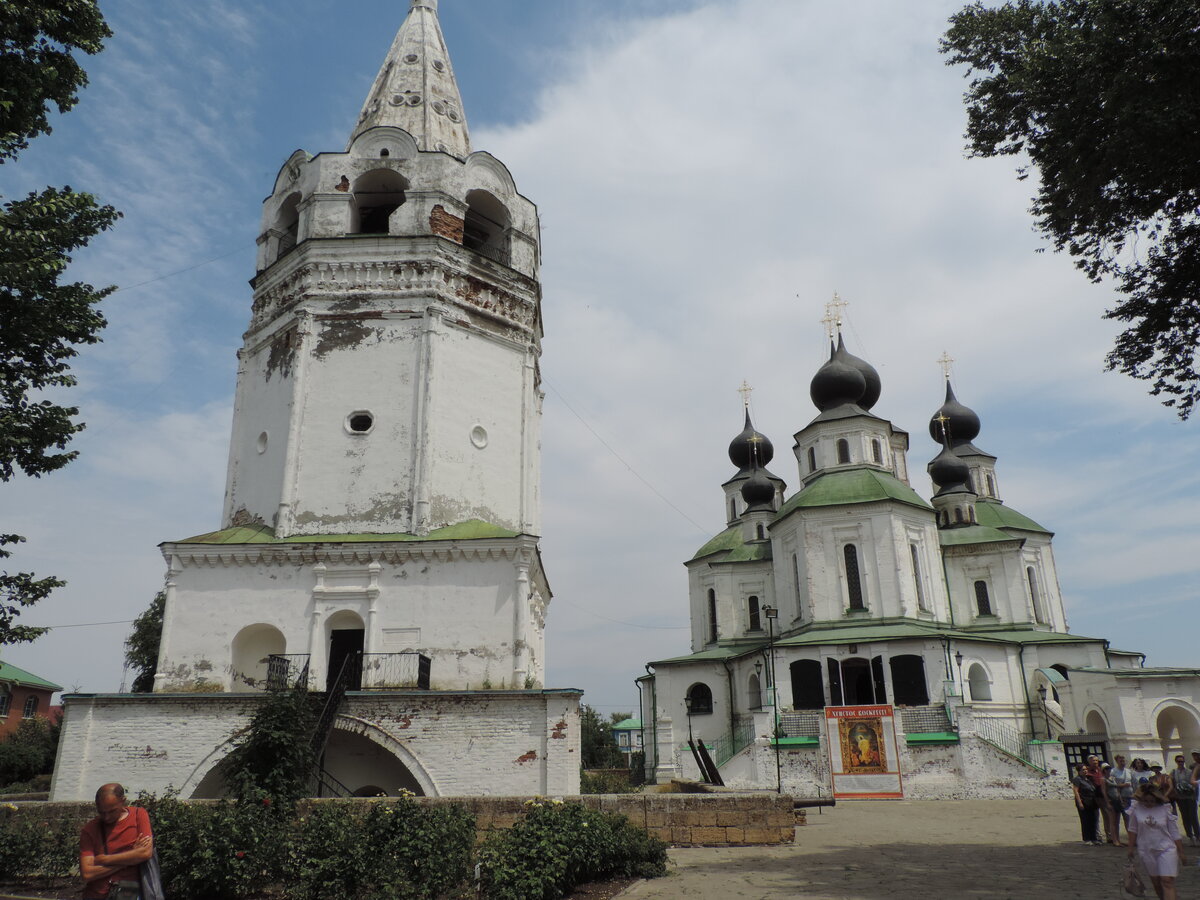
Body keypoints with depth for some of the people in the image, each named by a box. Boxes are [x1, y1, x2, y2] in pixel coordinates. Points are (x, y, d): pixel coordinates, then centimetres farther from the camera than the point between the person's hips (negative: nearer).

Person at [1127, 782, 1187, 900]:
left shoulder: (1165, 810, -6)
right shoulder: (1136, 809, -4)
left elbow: (1174, 833, 1)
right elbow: (1133, 829, 7)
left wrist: (1181, 853, 2)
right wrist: (1131, 848, 6)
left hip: (1166, 849, -2)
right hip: (1147, 850, 2)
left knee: (1167, 881, -9)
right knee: (1156, 881, 10)